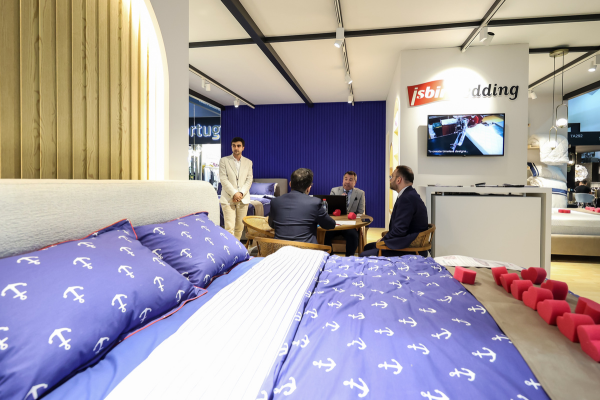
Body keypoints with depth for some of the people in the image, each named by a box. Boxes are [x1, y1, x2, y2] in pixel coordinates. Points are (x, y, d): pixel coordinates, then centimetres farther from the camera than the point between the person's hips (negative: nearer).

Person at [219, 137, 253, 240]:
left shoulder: (248, 162, 12)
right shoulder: (224, 160, 5)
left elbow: (249, 180, 5)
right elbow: (223, 179, -4)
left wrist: (241, 193, -10)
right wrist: (234, 193, -14)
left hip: (243, 199, 3)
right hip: (228, 198, -2)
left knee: (240, 227, 6)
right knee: (229, 227, -9)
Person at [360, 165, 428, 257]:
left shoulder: (406, 198, -23)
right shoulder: (410, 195, 10)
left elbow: (400, 230, -27)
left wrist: (382, 240, -11)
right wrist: (385, 237, 5)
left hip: (408, 252, -11)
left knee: (364, 256, -11)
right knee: (368, 247, 20)